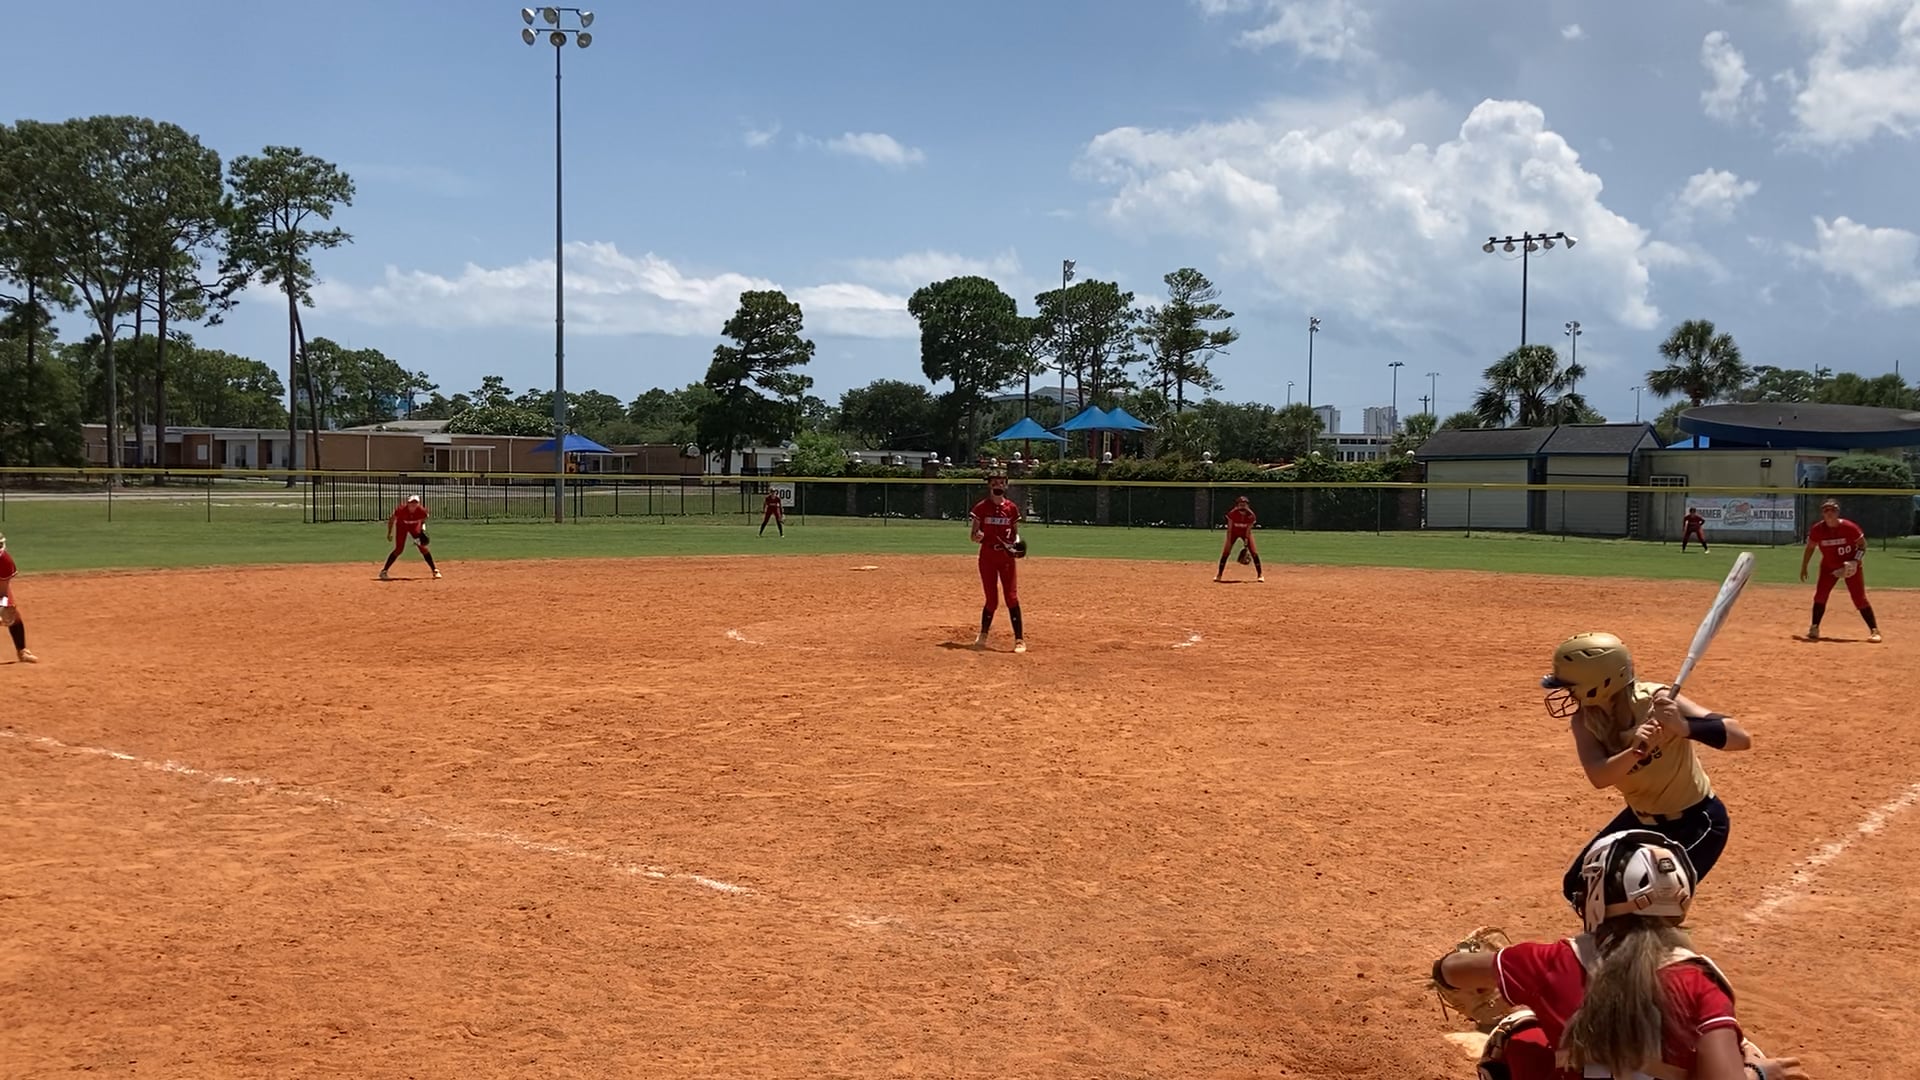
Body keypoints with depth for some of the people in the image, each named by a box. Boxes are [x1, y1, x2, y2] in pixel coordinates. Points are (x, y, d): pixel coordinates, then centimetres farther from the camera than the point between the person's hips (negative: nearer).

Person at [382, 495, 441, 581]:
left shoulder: (421, 511, -28)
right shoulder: (401, 509, -33)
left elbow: (423, 521, -5)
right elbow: (392, 519, -16)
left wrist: (422, 531, -18)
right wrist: (389, 533, -12)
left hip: (415, 526, 2)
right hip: (402, 526, -2)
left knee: (423, 547, -6)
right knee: (399, 549, -11)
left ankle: (435, 570, 2)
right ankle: (383, 571, -3)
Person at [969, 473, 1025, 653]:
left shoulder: (1011, 508, 3)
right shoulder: (981, 507, -2)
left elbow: (1016, 532, 12)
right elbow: (974, 536, 0)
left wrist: (1016, 541, -9)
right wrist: (977, 537, -23)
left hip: (1006, 557, 1)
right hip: (987, 557, -1)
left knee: (1012, 598, -7)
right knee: (992, 600, 2)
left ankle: (1019, 639, -2)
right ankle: (983, 636, 25)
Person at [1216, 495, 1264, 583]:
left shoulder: (1250, 515, -25)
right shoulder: (1232, 513, -27)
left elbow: (1248, 530, -19)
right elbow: (1229, 528, -19)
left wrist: (1246, 543, -23)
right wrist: (1229, 541, -21)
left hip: (1245, 533, 0)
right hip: (1234, 532, 0)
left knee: (1254, 552, -9)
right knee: (1225, 552, -8)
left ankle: (1260, 574, 2)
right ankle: (1219, 574, 4)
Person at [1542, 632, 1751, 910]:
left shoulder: (1657, 701, -30)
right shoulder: (1585, 720, -16)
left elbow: (1742, 739, -37)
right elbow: (1598, 777, -33)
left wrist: (1683, 727, -54)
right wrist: (1635, 751, -52)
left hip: (1696, 822, -6)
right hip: (1643, 818, 7)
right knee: (1579, 887, 14)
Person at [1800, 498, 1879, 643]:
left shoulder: (1849, 527, -20)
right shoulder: (1817, 529, -12)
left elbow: (1862, 544, -8)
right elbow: (1810, 547, 1)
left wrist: (1856, 561, -22)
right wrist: (1804, 567, 1)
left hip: (1850, 568, -2)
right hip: (1828, 567, 2)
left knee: (1860, 599, -5)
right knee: (1820, 595, -10)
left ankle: (1874, 630, 2)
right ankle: (1814, 629, 0)